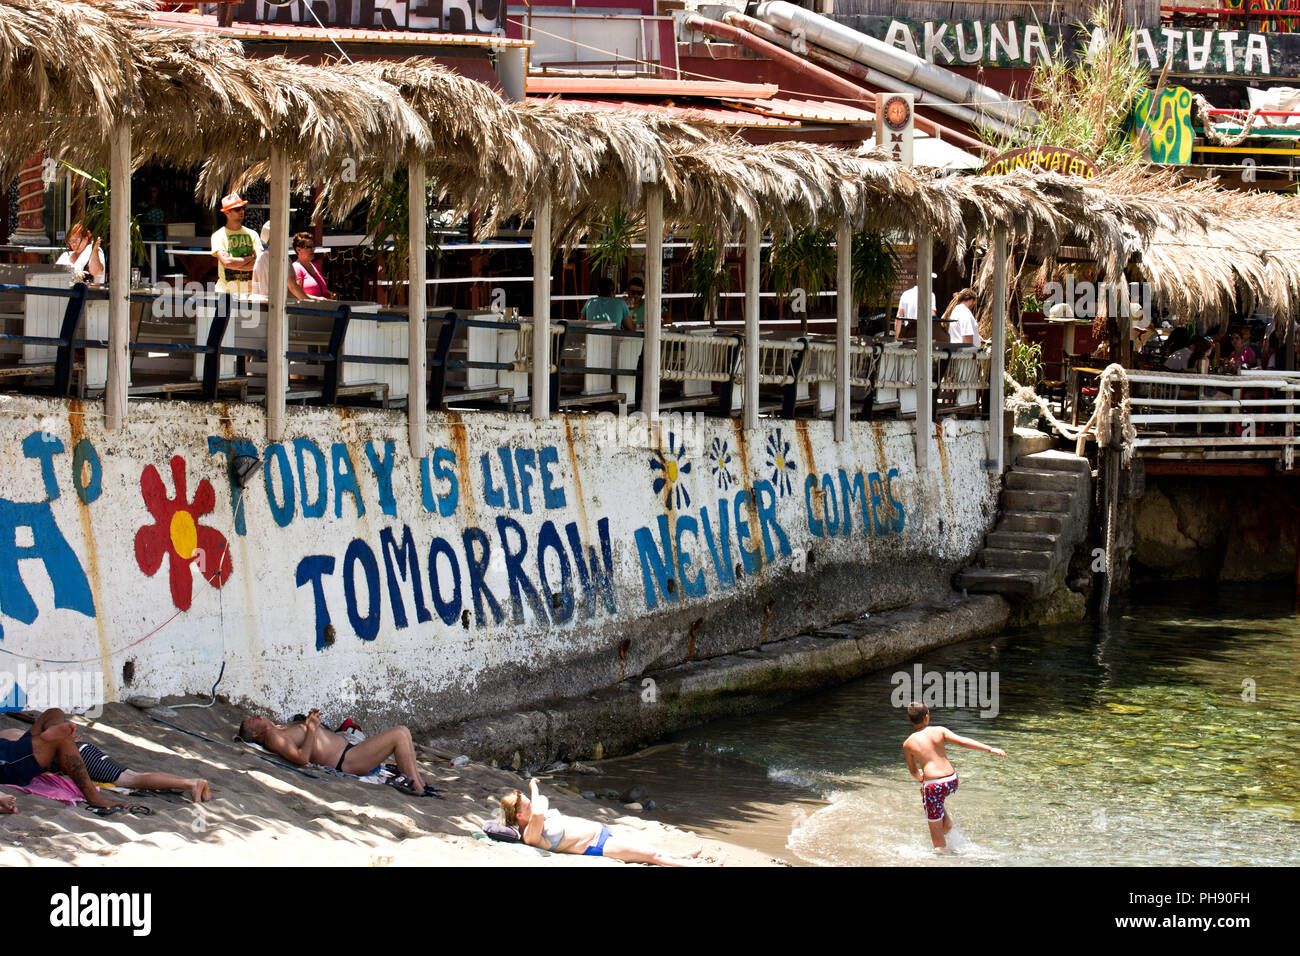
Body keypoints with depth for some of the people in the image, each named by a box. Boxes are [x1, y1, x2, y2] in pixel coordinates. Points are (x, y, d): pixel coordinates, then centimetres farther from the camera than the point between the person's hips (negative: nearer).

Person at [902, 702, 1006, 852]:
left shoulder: (908, 744, 1)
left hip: (933, 785, -4)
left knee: (935, 828, 10)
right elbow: (963, 742, -7)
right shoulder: (939, 731, 1)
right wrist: (991, 749, -7)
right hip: (952, 782, 4)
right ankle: (947, 820, 26)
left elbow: (913, 770, 15)